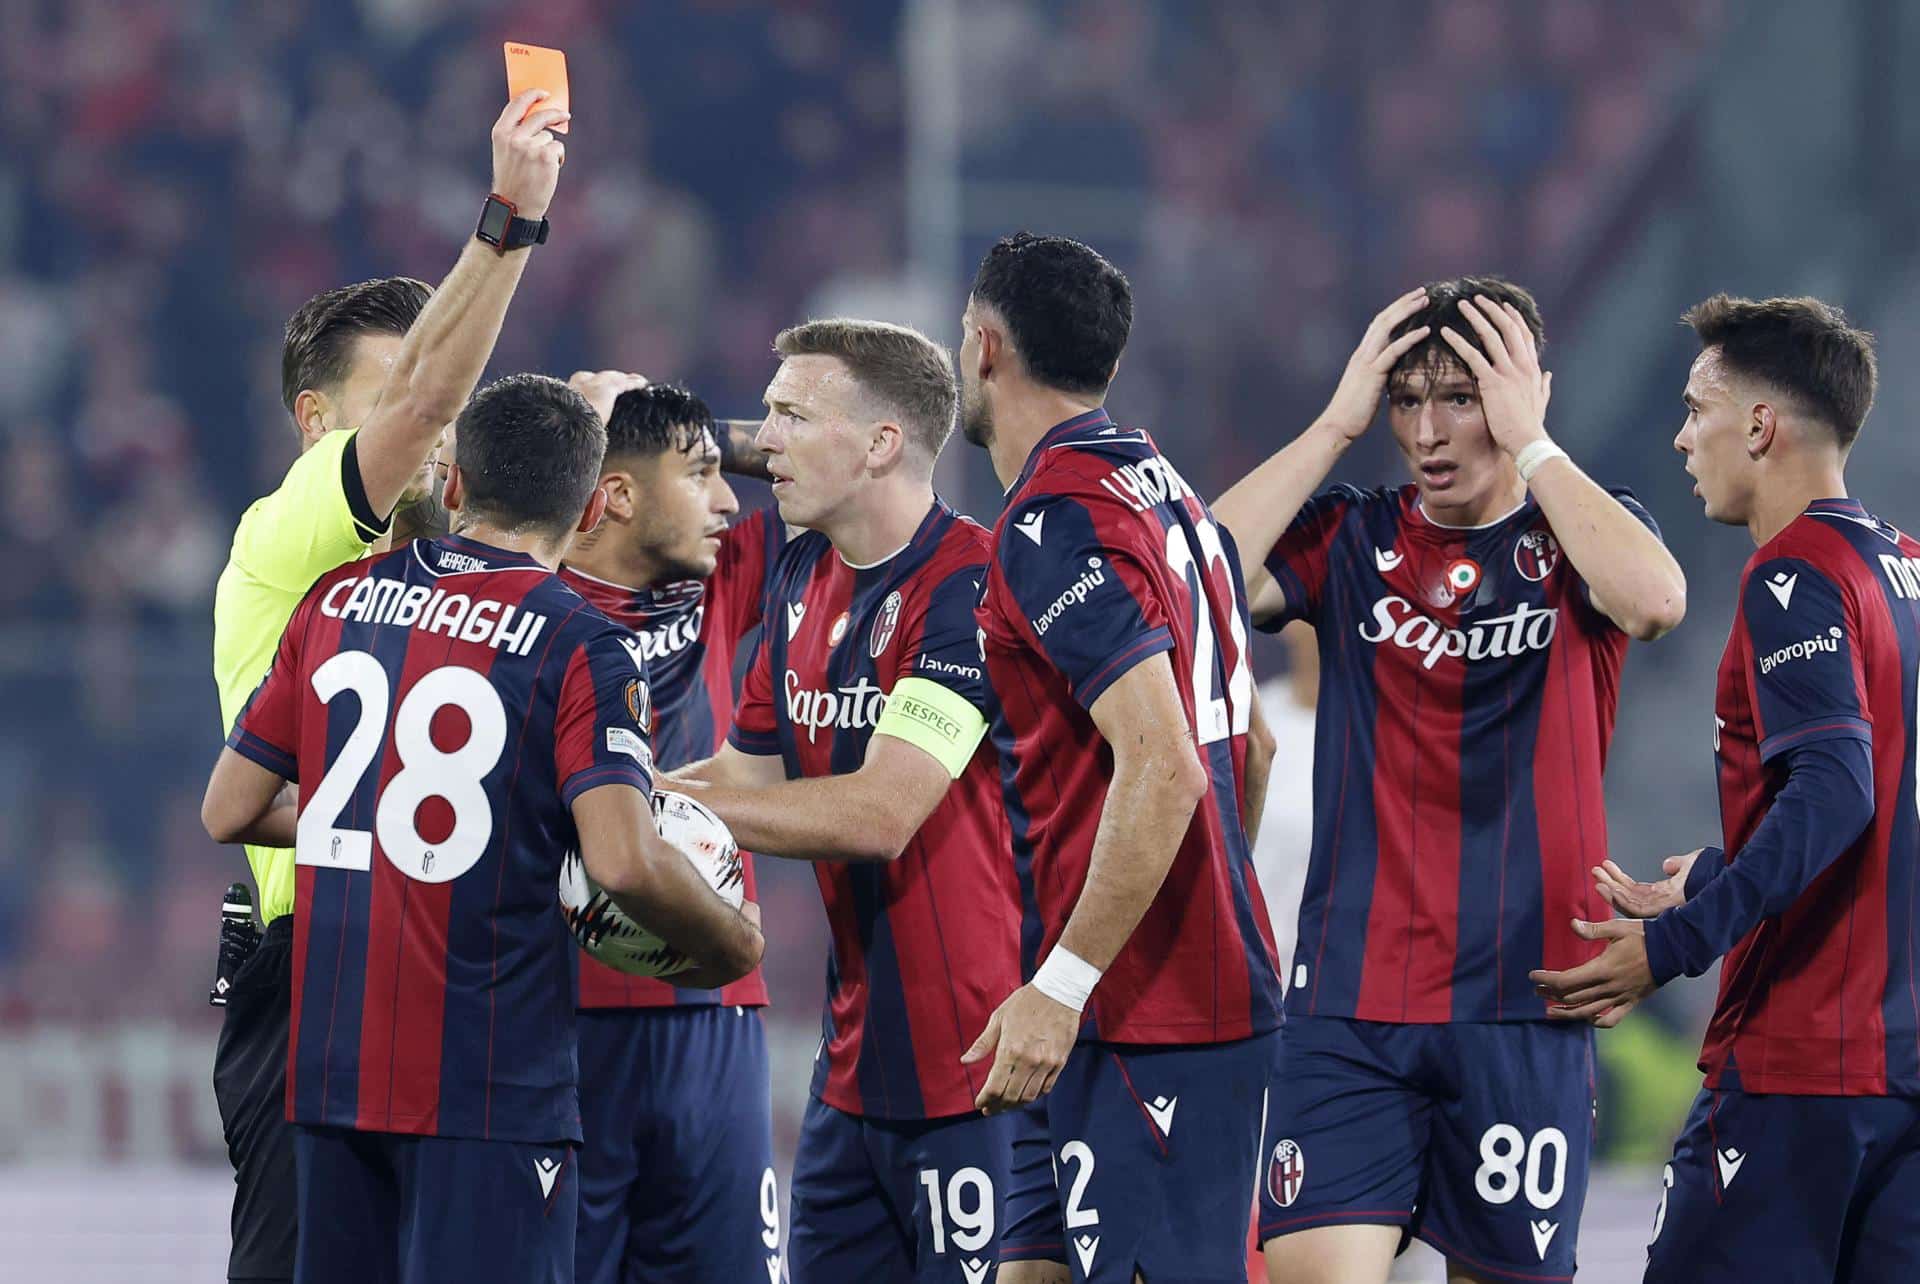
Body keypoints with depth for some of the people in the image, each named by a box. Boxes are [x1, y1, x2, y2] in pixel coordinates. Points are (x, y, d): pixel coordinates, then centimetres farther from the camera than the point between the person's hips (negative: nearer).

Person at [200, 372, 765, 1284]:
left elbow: (229, 812, 12)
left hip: (331, 1064, 5)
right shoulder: (580, 647, -8)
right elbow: (622, 860, -21)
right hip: (490, 1081, -5)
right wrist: (731, 943, -3)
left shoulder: (339, 601, 7)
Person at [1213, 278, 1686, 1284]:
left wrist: (1529, 444, -11)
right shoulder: (1350, 539, 9)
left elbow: (1655, 599, -18)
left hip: (1523, 1003, -1)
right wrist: (1337, 425, -6)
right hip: (1349, 1004, 1)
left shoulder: (1581, 536, 6)